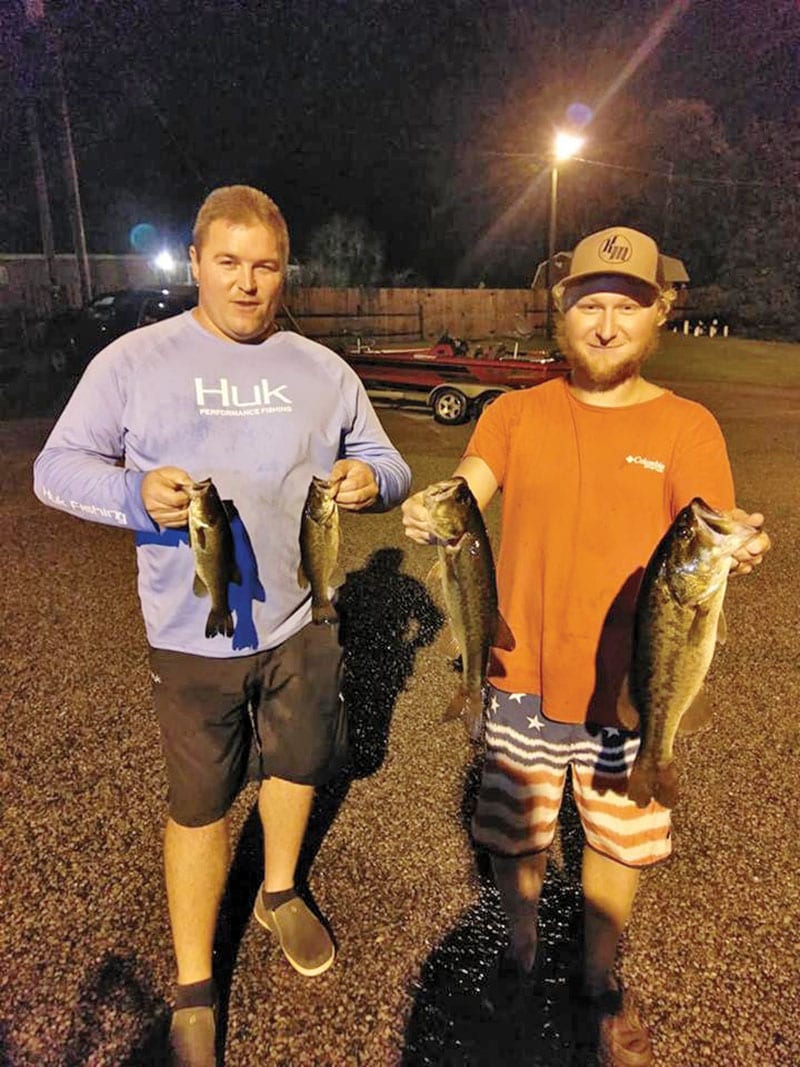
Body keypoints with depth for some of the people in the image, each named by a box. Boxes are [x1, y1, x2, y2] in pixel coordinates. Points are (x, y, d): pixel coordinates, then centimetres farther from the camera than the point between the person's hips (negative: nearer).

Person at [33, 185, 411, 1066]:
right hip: (193, 633, -3)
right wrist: (134, 493, -26)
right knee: (200, 802, 11)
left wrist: (372, 480, -19)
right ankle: (193, 990, 34)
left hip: (302, 618, 3)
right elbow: (56, 467, -5)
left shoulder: (323, 370, 2)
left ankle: (279, 894, 52)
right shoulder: (134, 360, -6)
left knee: (295, 764, 22)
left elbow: (383, 463, 6)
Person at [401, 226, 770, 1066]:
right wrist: (426, 517, -32)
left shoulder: (686, 428, -4)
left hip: (629, 685, 0)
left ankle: (600, 978, 48)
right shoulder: (516, 413, -1)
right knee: (515, 828, 19)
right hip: (524, 675, 1)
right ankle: (520, 947, 50)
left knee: (617, 840, 18)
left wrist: (732, 551, -32)